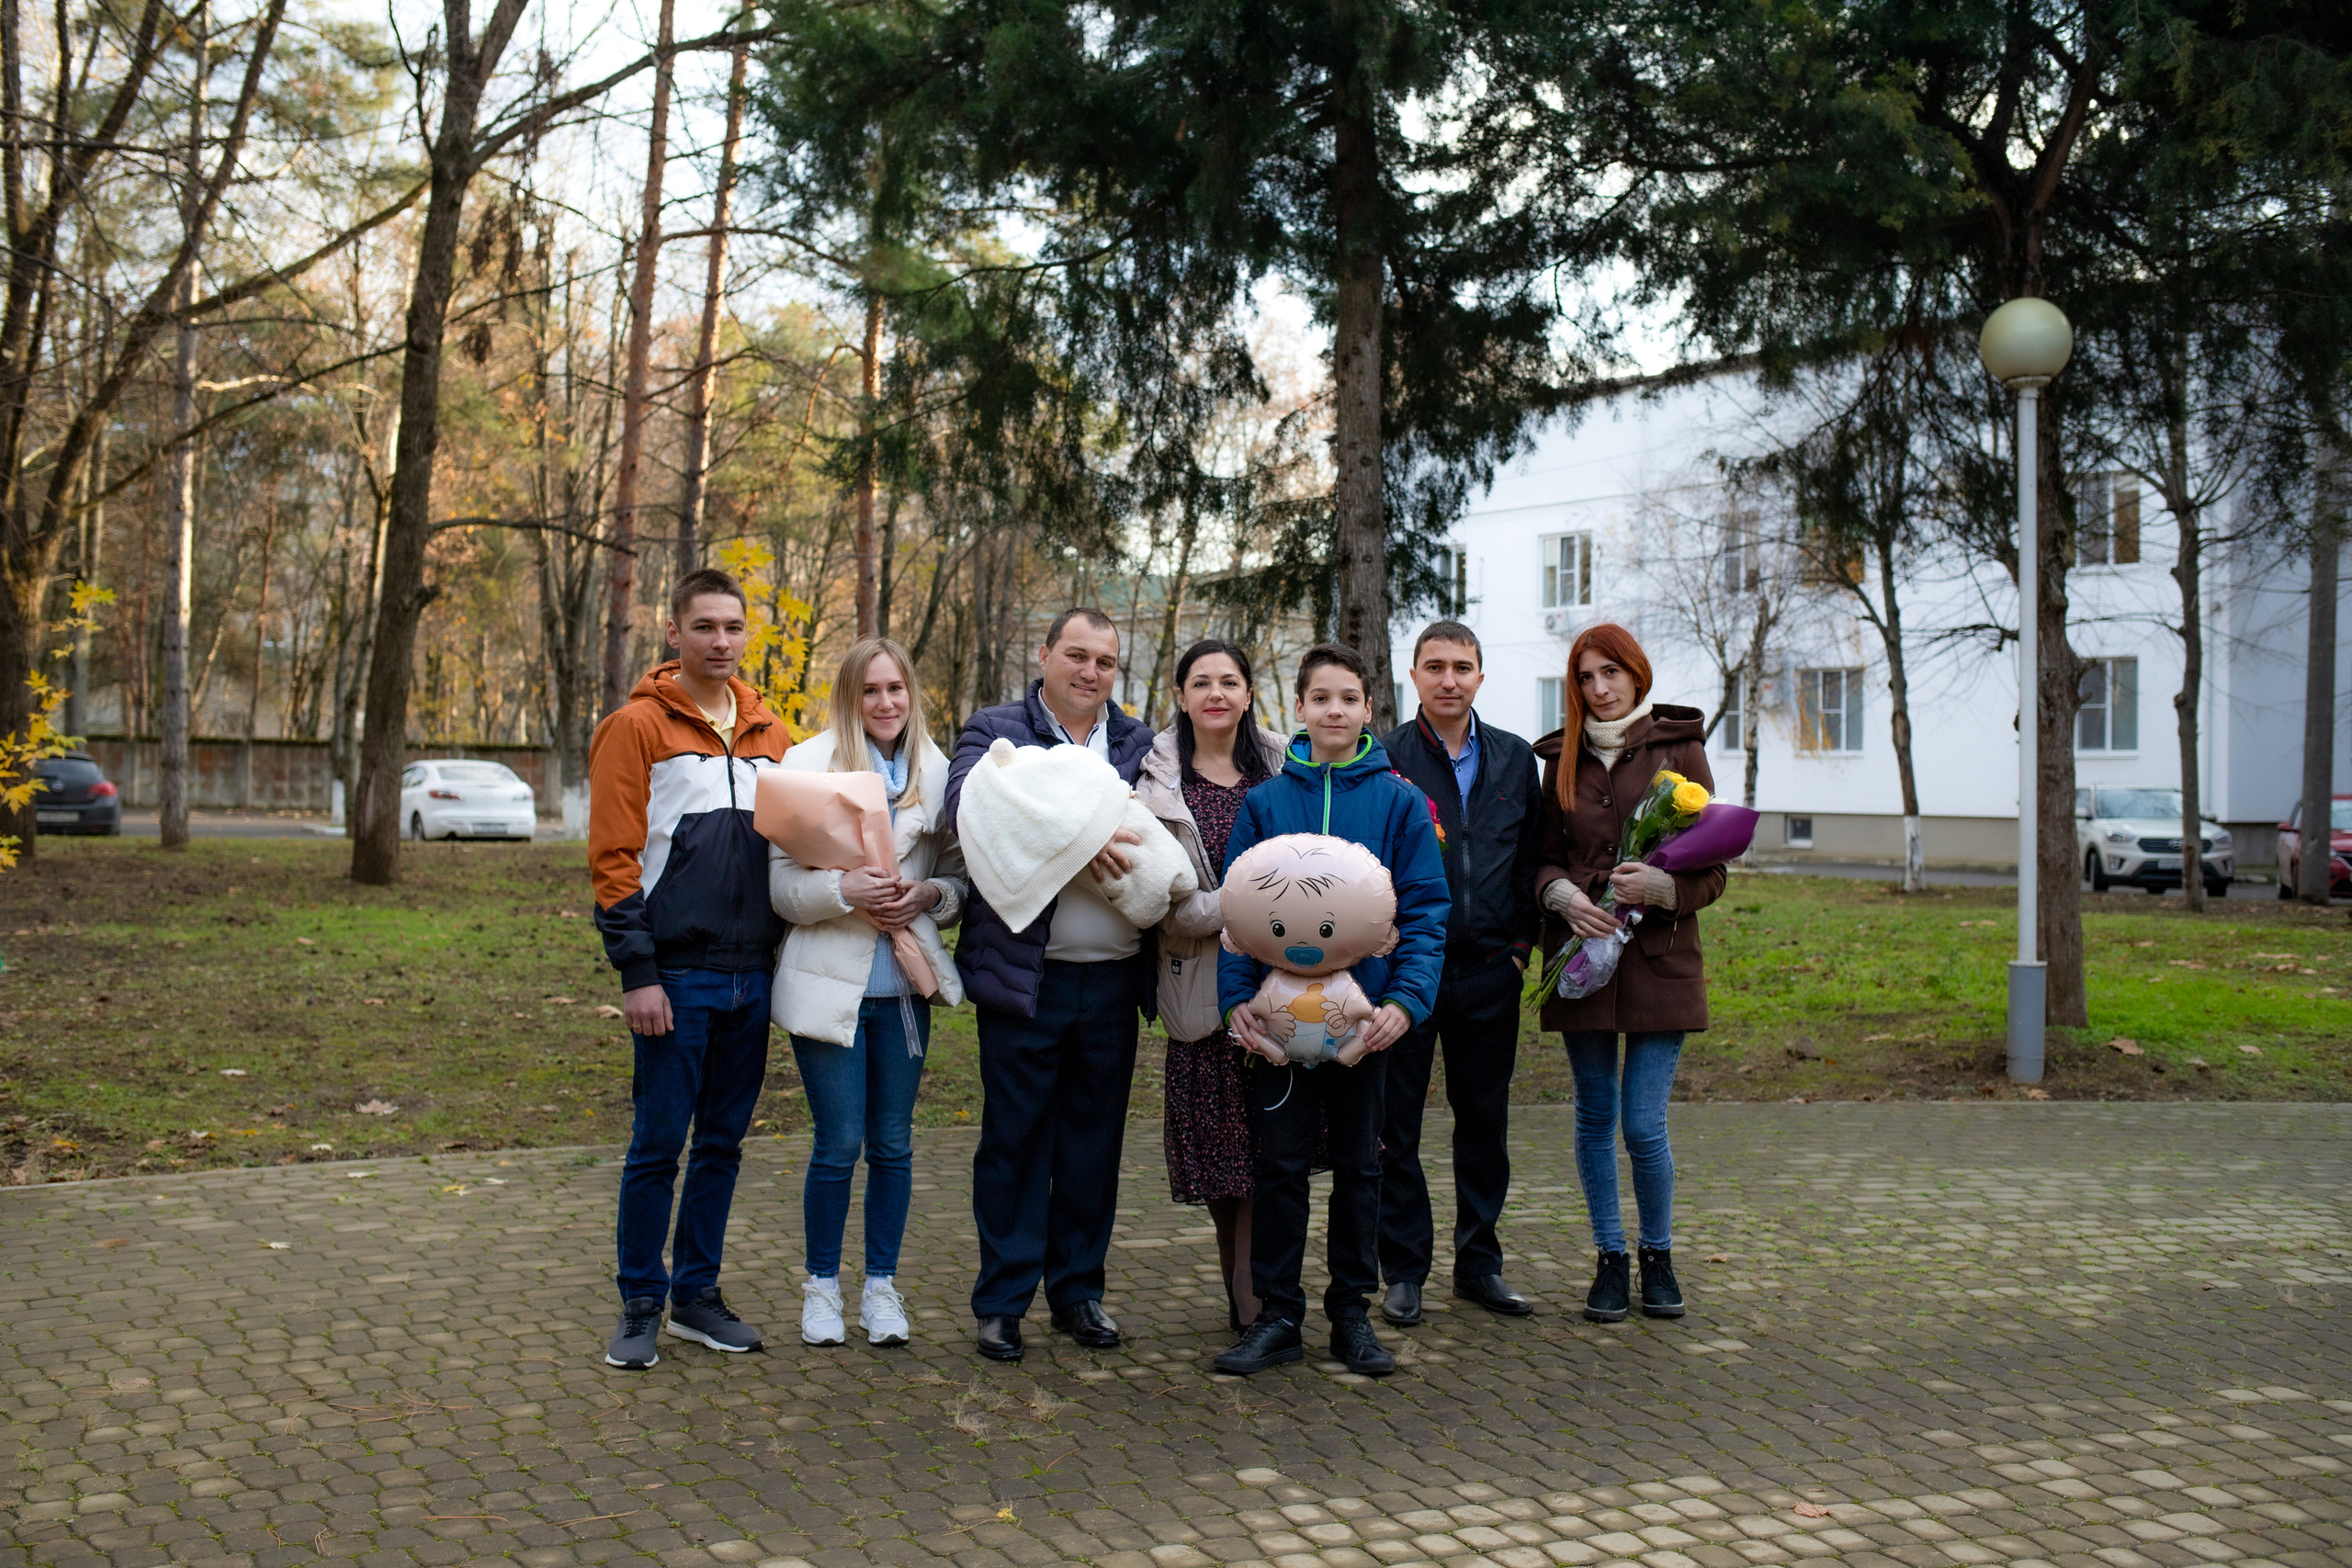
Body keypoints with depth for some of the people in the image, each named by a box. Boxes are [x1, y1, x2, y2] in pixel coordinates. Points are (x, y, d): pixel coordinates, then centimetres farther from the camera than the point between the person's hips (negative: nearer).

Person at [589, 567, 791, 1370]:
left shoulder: (767, 732, 13)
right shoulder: (637, 725, -4)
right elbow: (614, 858, -8)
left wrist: (780, 949, 12)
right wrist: (637, 974, -13)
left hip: (751, 975, 5)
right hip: (676, 977, -5)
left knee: (723, 1143, 12)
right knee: (658, 1145, 0)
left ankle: (696, 1293, 24)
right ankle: (641, 1305, 14)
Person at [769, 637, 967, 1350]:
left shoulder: (937, 772, 6)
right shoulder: (806, 765, -2)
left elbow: (962, 875, 9)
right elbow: (782, 884, -5)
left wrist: (928, 895, -12)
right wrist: (845, 892, -22)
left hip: (905, 984, 3)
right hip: (828, 981, -3)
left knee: (893, 1142, 9)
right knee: (839, 1144, 0)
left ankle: (881, 1285, 23)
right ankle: (822, 1284, 19)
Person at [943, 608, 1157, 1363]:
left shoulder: (1139, 744, 15)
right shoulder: (994, 731, 1)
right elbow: (970, 800, -20)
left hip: (1113, 981, 4)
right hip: (1025, 977, -4)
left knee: (1095, 1140, 12)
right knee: (1014, 1139, 4)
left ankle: (1078, 1290, 26)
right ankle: (1002, 1300, 16)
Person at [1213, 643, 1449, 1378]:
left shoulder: (1399, 801, 0)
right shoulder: (1264, 801, 2)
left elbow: (1425, 910, -3)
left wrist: (1407, 996, -15)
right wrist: (1237, 997, -11)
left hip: (1365, 1012, 0)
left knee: (1359, 1164, 11)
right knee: (1281, 1163, 5)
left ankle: (1352, 1311, 23)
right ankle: (1277, 1313, 16)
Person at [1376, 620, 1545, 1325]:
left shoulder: (1516, 759, 9)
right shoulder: (1382, 758, -3)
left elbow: (1530, 857, 13)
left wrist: (1522, 942, 5)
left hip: (1489, 970, 4)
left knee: (1485, 1120, 11)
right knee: (1396, 1122, 4)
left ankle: (1478, 1262, 24)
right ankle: (1404, 1270, 15)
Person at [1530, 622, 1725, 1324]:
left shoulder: (1679, 749, 1)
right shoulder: (1563, 758, 9)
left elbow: (1713, 867, 0)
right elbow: (1544, 856, 12)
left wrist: (1663, 886, -19)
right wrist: (1562, 894, -10)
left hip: (1659, 957, -3)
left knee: (1645, 1126, -4)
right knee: (1595, 1118, 8)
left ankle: (1658, 1256, 19)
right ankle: (1610, 1258, 23)